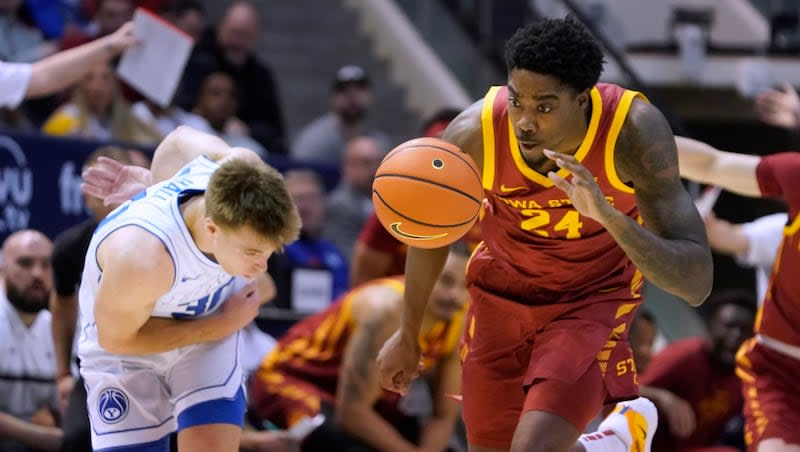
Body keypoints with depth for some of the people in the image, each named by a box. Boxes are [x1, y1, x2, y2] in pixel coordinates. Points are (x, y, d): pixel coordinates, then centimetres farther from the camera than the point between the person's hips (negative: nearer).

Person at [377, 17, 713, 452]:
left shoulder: (635, 131, -32)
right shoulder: (474, 134, -26)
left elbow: (696, 283, -36)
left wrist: (609, 215, -52)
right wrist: (408, 335, 10)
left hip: (593, 299, -3)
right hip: (502, 293, 3)